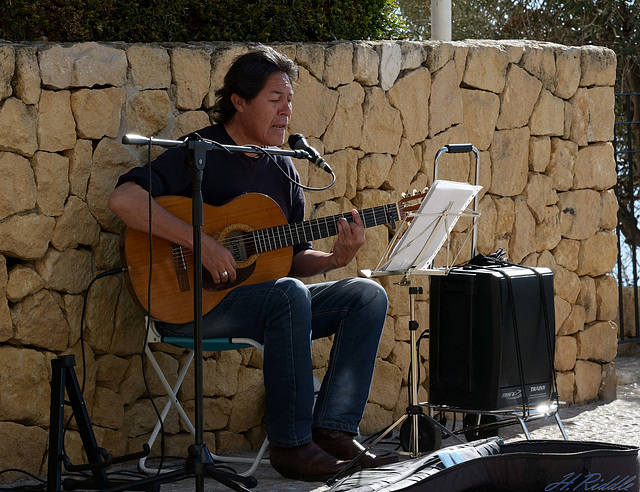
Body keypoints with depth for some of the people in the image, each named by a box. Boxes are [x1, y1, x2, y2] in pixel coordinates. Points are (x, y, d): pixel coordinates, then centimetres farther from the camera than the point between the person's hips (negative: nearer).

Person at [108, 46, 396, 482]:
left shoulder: (282, 169, 15)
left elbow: (295, 260, 16)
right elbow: (124, 199, -25)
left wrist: (336, 259, -6)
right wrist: (201, 242, -27)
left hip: (267, 304, 8)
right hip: (192, 306, -8)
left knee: (367, 295, -7)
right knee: (289, 294, -34)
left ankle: (333, 430, -14)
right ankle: (291, 445, -28)